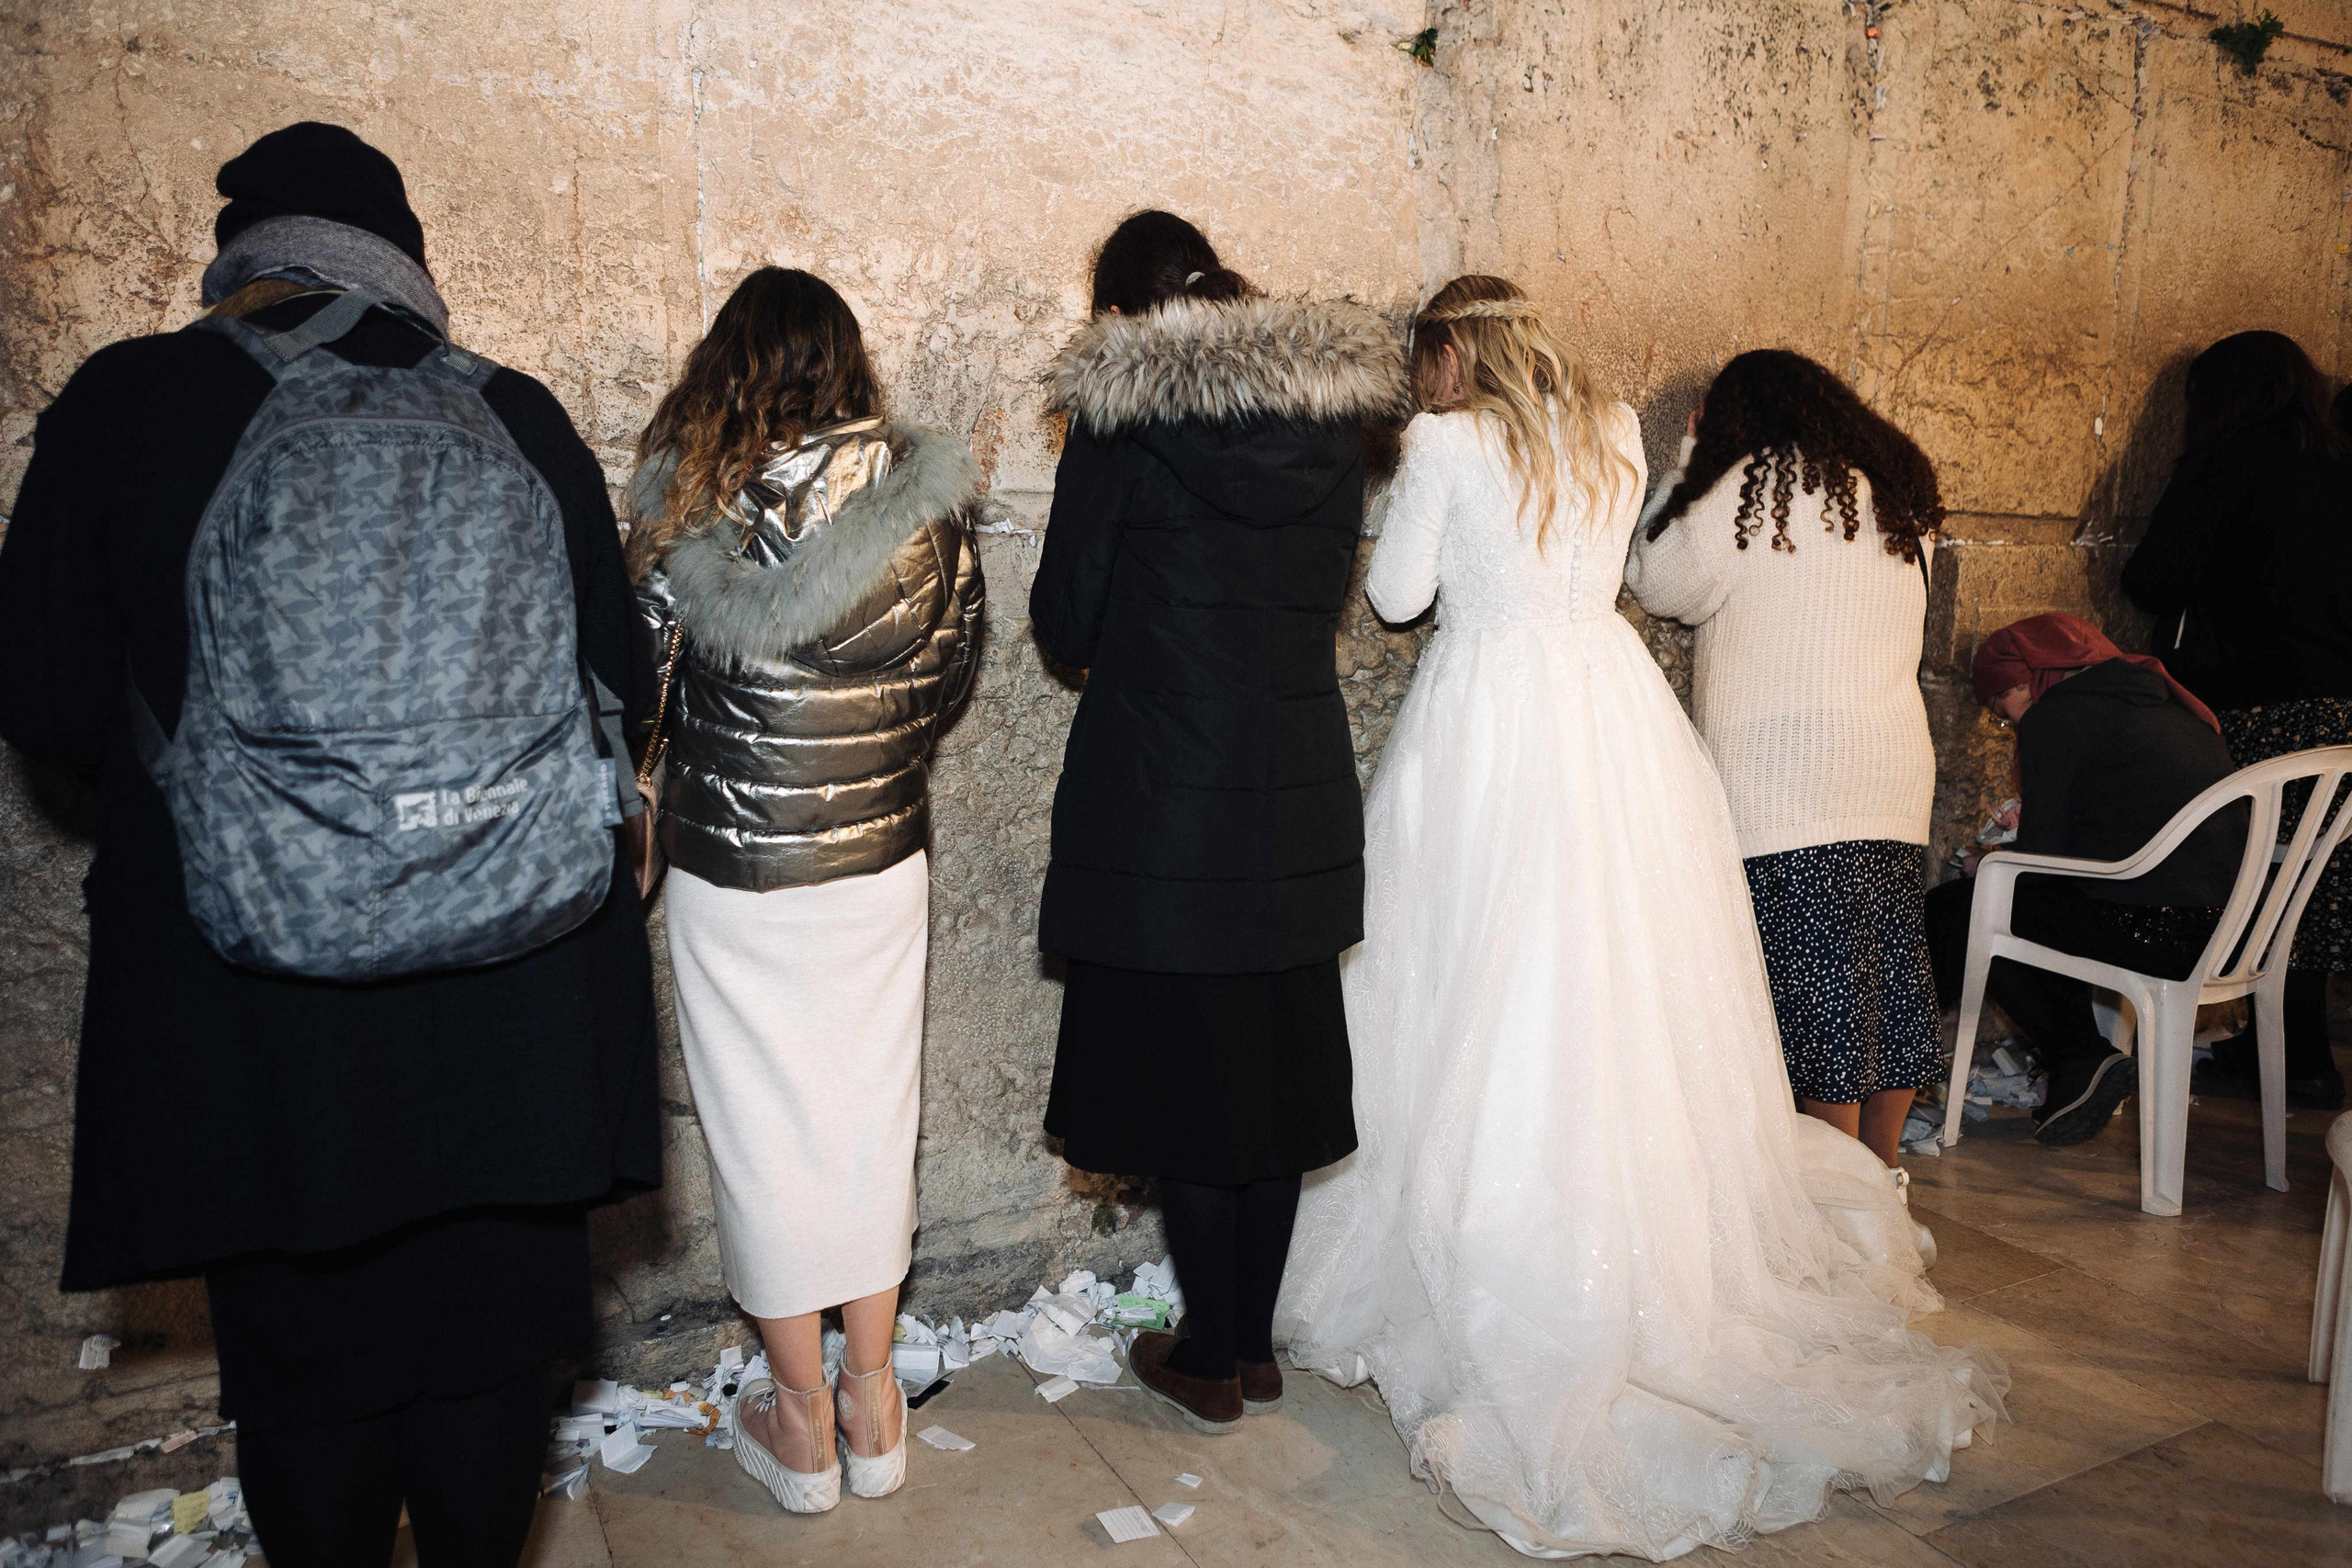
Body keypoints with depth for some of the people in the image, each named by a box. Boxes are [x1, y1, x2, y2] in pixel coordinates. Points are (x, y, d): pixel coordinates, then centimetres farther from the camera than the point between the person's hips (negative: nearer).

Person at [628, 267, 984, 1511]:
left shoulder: (690, 498, -13)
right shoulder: (923, 493, -6)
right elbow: (953, 662, 5)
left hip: (733, 870, -2)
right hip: (881, 858, 3)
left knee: (764, 1129, 13)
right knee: (870, 1121, 17)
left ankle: (801, 1424, 28)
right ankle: (872, 1408, 30)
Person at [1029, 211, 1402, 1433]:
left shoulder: (1123, 415, -8)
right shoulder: (1335, 408, 5)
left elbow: (1064, 622, -6)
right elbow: (1327, 592, 12)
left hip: (1163, 797, -5)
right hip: (1302, 797, 5)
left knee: (1180, 1069, 8)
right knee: (1279, 1067, 14)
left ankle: (1211, 1361, 21)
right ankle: (1256, 1342, 29)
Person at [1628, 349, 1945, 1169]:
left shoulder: (1755, 482, -7)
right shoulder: (1899, 488, 14)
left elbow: (1661, 584, 1)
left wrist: (1691, 463, 10)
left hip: (1788, 779, -7)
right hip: (1895, 768, 7)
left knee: (1815, 974, -2)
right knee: (1890, 959, 13)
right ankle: (1883, 1167, 26)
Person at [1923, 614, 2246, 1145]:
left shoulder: (2057, 716, -7)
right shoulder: (2163, 701, 19)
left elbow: (2042, 857, -9)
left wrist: (1983, 868, 12)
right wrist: (2034, 819, 32)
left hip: (2148, 931, -9)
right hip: (2220, 926, 9)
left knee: (1954, 911, 3)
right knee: (2042, 906, 27)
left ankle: (2081, 1062, 3)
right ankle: (2083, 1069, 18)